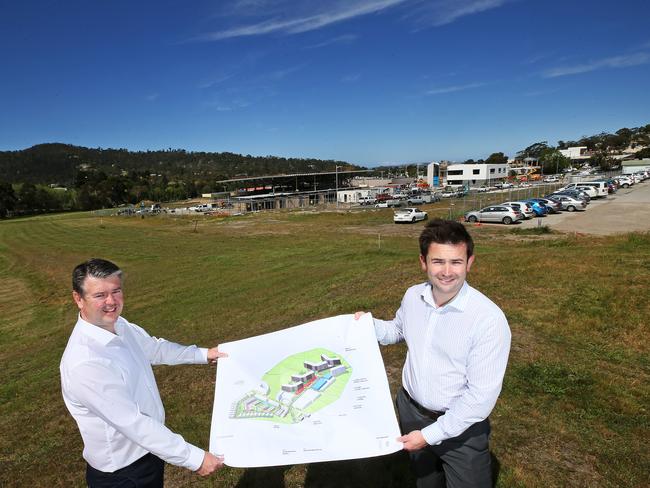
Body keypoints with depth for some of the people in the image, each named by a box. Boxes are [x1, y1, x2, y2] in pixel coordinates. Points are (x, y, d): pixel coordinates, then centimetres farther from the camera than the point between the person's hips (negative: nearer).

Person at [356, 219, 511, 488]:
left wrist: (430, 434, -20)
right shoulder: (412, 296, -10)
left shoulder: (489, 319, -27)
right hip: (410, 410, 5)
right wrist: (369, 325, -7)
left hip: (461, 427, -5)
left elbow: (482, 395, -23)